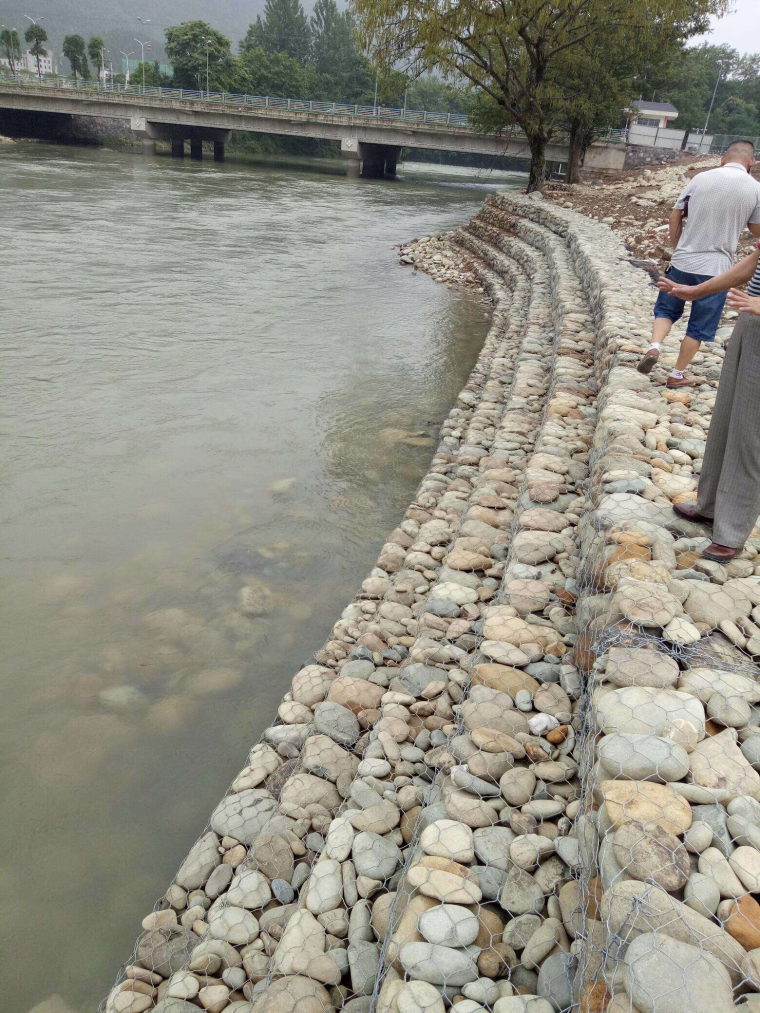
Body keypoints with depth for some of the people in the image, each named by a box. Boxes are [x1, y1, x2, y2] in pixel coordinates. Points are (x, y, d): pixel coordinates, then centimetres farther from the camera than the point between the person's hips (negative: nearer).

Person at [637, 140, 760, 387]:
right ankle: (677, 374, 17)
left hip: (683, 262, 1)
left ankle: (654, 346, -6)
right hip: (716, 268, -1)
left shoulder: (701, 179, 0)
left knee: (666, 309, 19)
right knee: (699, 327, 11)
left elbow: (674, 218, 5)